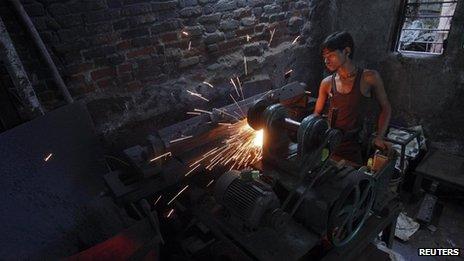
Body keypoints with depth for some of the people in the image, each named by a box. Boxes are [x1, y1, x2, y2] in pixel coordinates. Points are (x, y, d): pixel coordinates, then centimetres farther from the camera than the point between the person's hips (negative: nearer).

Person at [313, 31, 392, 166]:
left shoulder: (369, 78, -5)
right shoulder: (327, 83, 1)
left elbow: (385, 107, 6)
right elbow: (317, 112, 12)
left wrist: (379, 137, -3)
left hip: (352, 148, -1)